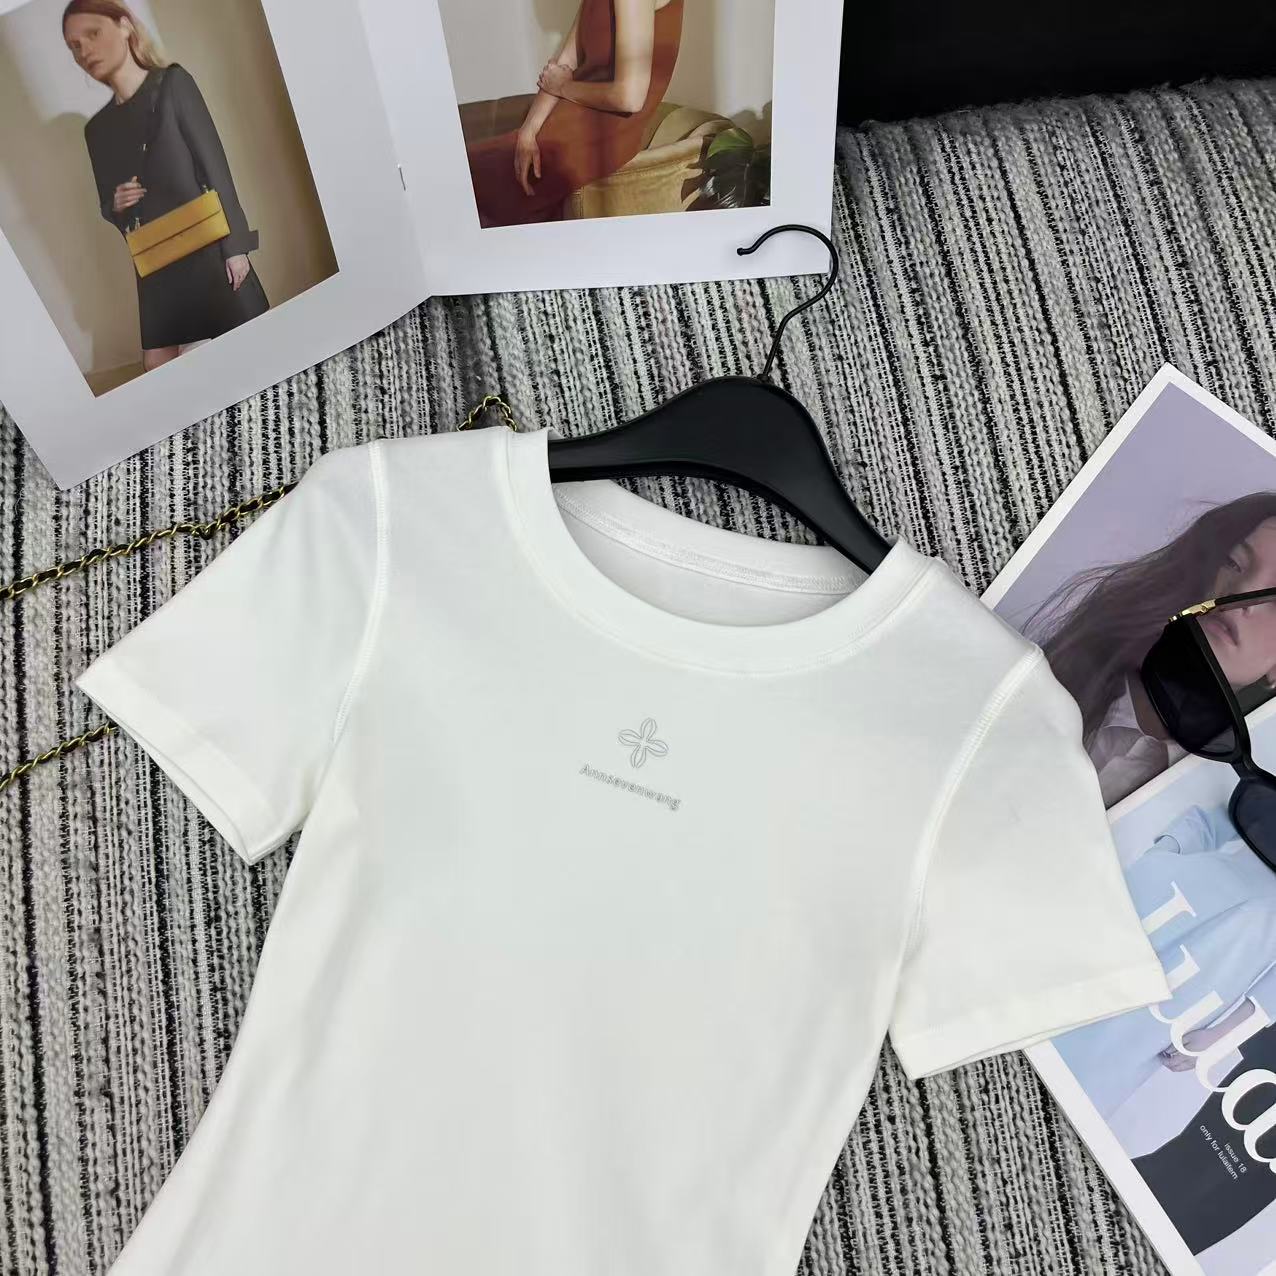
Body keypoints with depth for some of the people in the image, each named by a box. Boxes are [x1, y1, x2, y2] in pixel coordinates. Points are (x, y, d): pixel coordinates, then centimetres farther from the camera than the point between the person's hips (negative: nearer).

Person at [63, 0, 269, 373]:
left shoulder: (172, 83, 2)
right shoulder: (96, 129, 15)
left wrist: (235, 244, -12)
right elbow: (107, 207, 21)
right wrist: (115, 205, -5)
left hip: (207, 247, -4)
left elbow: (214, 163, -5)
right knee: (158, 370, 1)